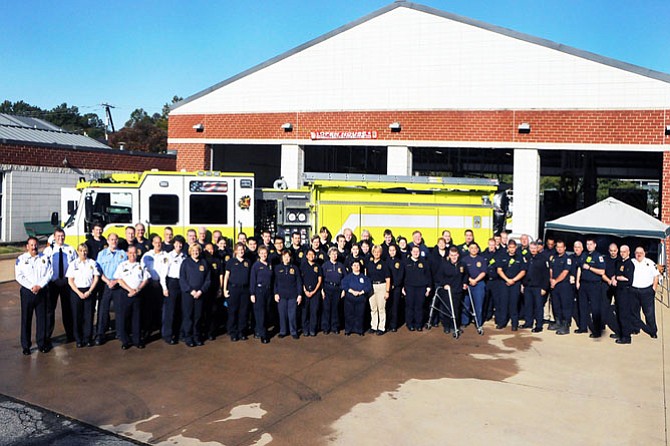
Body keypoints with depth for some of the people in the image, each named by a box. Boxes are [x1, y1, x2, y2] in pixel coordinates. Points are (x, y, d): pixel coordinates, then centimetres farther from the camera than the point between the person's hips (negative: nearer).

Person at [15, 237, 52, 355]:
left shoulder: (45, 258, 7)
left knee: (42, 317, 5)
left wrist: (39, 286, -11)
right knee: (26, 318, 2)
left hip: (42, 291, 1)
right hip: (27, 291, -1)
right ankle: (26, 346, 11)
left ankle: (42, 343, 16)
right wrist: (31, 287, -13)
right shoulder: (21, 259, 2)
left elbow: (49, 273, 1)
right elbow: (19, 276, -4)